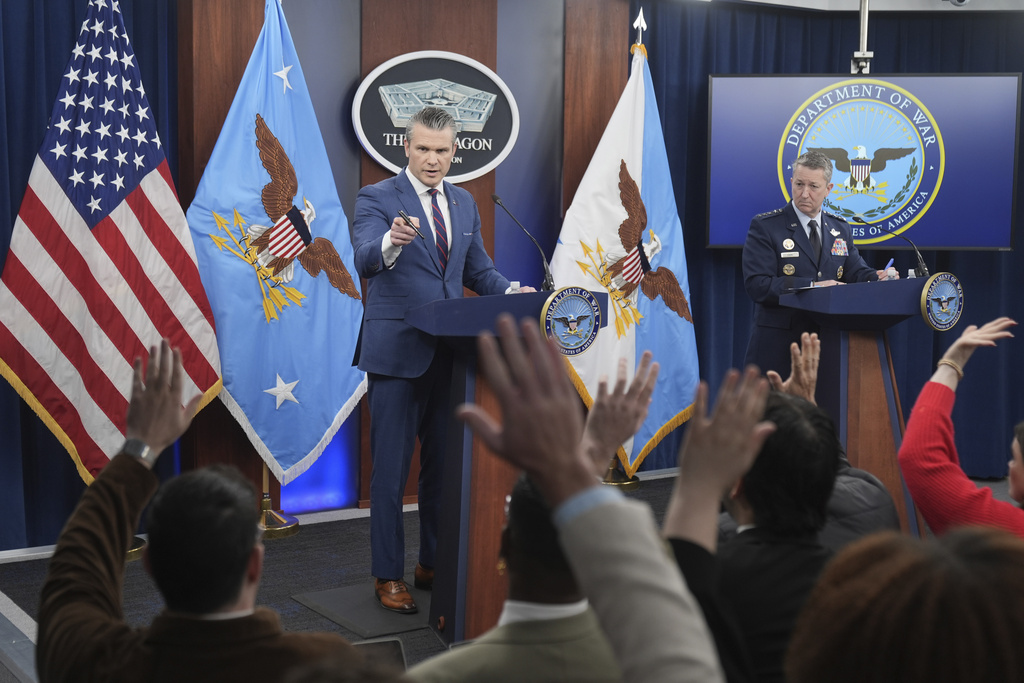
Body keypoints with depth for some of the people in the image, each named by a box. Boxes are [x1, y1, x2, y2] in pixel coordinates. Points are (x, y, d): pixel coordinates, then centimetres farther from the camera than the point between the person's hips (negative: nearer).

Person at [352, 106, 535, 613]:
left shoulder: (464, 203, 12)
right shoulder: (376, 199, -6)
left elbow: (477, 269, 19)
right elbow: (365, 261, -24)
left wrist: (510, 291, -2)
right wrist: (392, 241, -46)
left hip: (450, 351, 6)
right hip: (397, 352, -5)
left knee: (445, 464, 13)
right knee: (390, 469, 1)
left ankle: (435, 564, 27)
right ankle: (388, 575, 13)